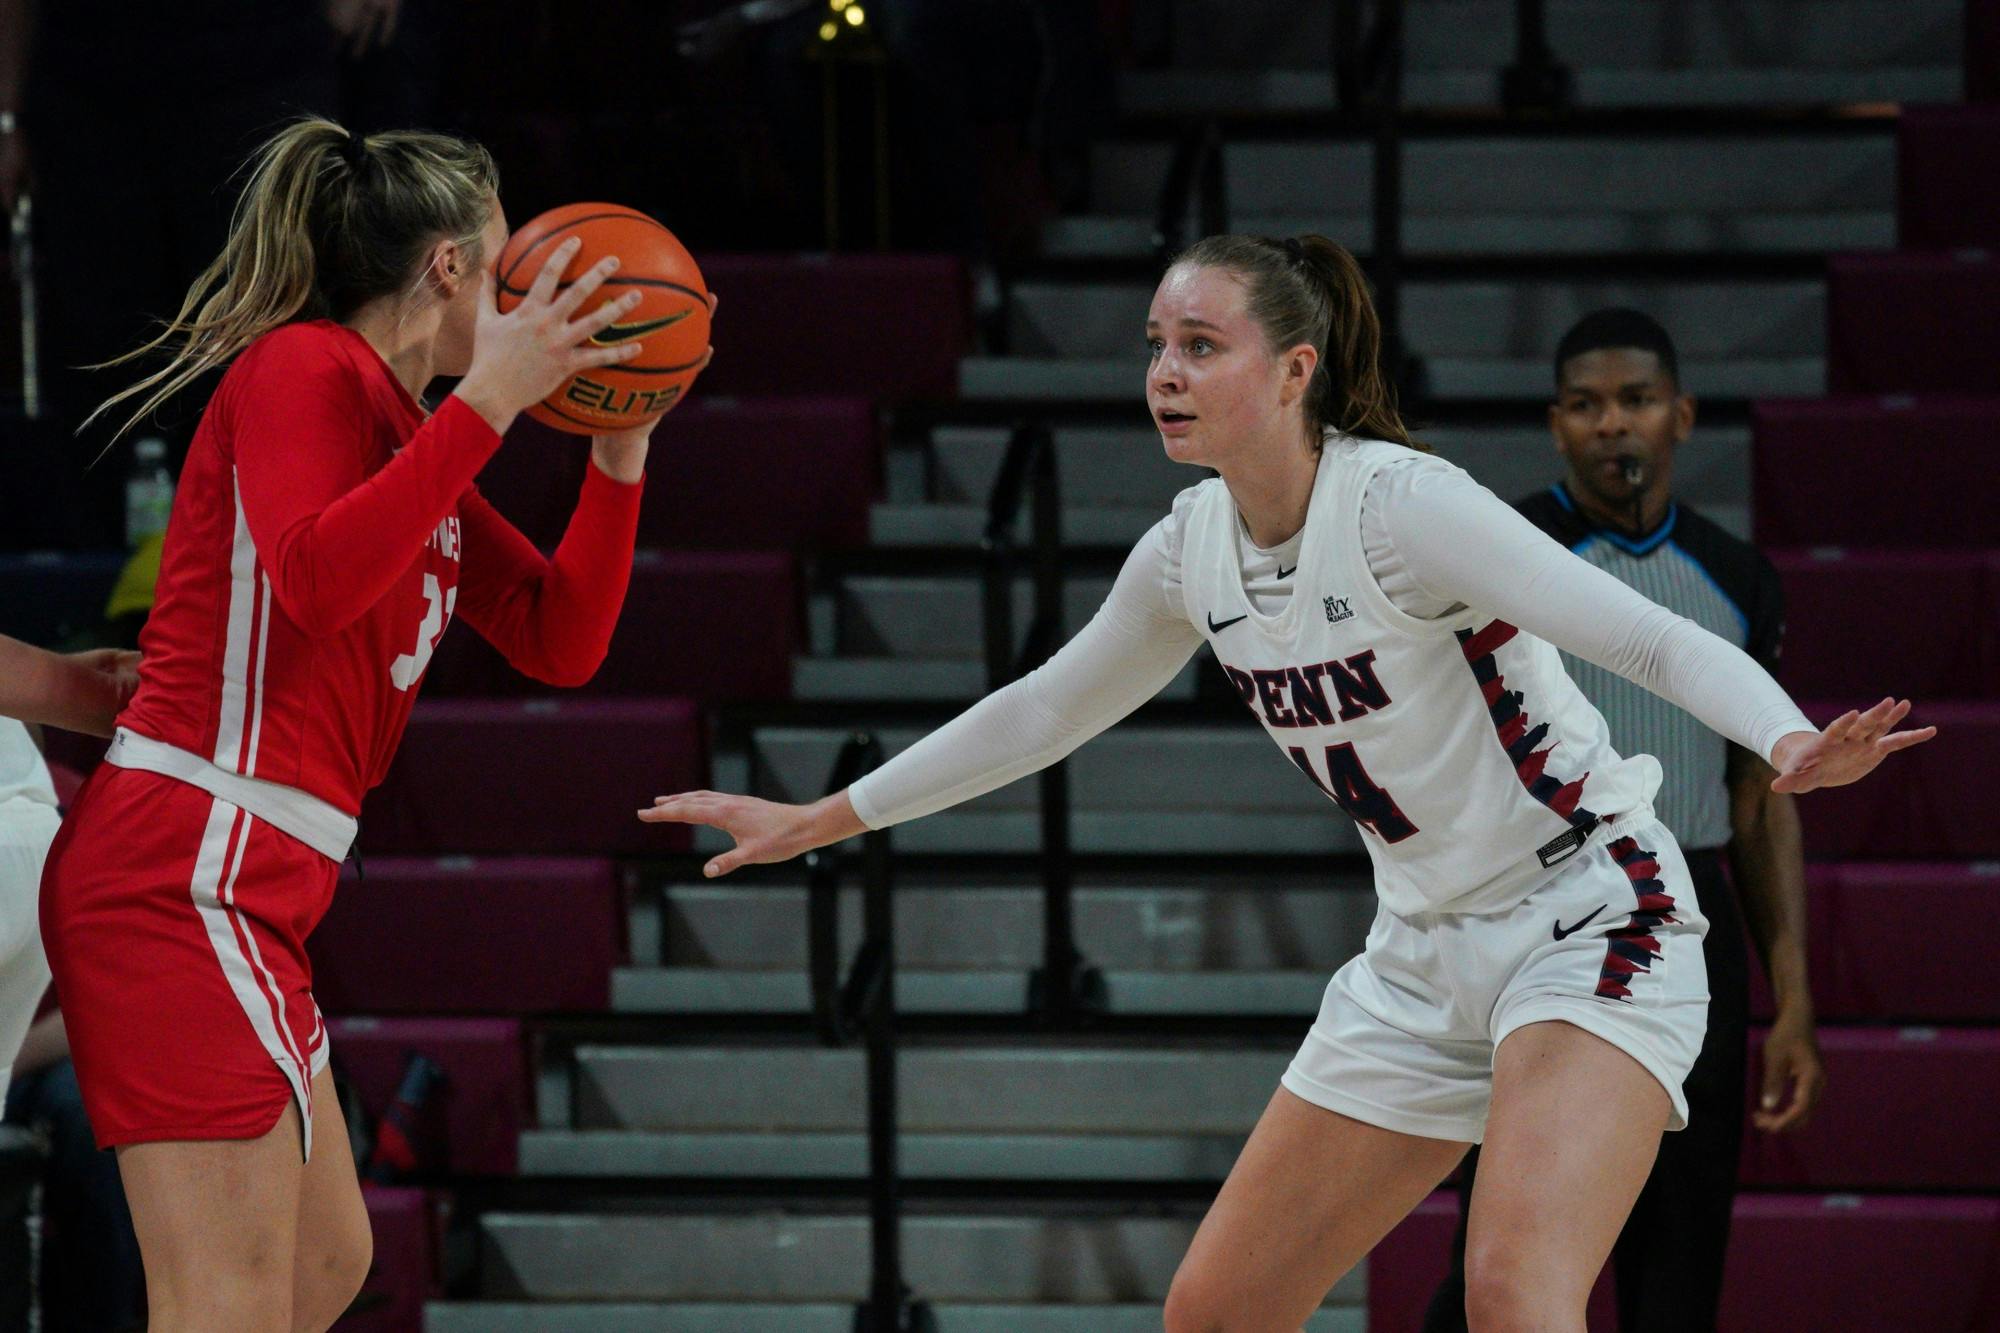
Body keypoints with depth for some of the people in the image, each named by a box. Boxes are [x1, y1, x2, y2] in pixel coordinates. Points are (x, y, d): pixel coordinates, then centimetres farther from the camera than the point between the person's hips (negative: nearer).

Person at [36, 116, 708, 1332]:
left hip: (246, 891, 11)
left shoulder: (411, 433, 21)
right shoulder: (306, 369, -7)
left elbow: (562, 641, 19)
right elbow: (316, 580, -24)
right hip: (190, 871, -11)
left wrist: (622, 450, 9)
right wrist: (489, 402, -21)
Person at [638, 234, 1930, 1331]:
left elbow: (1662, 641, -26)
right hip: (1423, 956, 8)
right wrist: (819, 821, 24)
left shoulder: (1401, 504, -20)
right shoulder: (1192, 550, 1)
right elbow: (1046, 708, 19)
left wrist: (1793, 747, -45)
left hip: (1588, 924, -8)